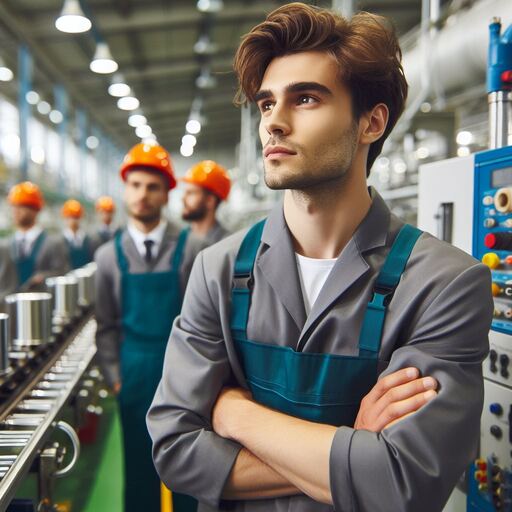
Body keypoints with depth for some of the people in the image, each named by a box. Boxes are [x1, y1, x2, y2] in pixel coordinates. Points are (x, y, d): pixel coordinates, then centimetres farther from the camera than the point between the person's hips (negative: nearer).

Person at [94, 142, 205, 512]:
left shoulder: (191, 249, -4)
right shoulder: (109, 255, 3)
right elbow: (107, 325, 6)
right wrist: (114, 377, 1)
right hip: (135, 374, 2)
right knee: (139, 467, 14)